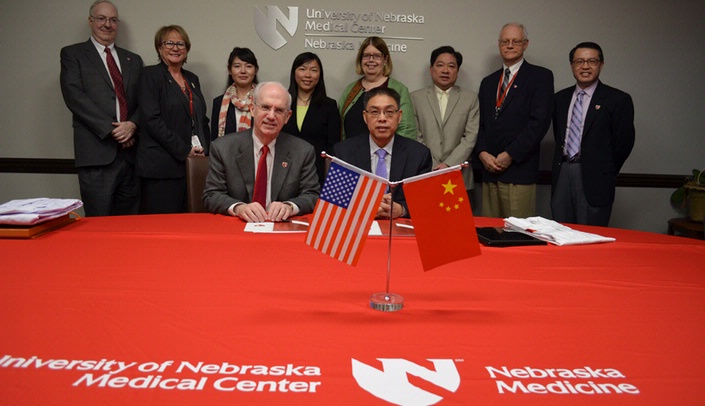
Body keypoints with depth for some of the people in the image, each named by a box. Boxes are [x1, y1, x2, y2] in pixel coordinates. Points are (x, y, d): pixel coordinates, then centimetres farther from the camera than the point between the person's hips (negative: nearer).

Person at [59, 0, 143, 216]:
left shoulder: (133, 60, 20)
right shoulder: (72, 54, 8)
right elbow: (74, 96, -5)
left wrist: (133, 124, -8)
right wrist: (111, 130, -13)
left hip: (131, 151, 4)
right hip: (97, 152, -4)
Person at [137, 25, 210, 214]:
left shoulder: (192, 79, 19)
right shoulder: (151, 75, 1)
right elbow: (152, 120, -10)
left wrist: (204, 149, 4)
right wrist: (184, 150, -13)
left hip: (195, 162, 6)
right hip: (162, 166, -5)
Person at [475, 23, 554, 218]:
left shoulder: (541, 76, 3)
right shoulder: (488, 82, 20)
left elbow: (539, 121, -8)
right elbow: (481, 123, 15)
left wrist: (510, 155, -12)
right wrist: (482, 153, -2)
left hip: (519, 170, -5)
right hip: (489, 169, 5)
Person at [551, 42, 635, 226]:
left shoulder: (618, 99, -1)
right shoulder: (561, 97, 14)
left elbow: (624, 143, -2)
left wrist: (605, 174, 3)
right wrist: (563, 166, 8)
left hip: (594, 179, -4)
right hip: (561, 176, 4)